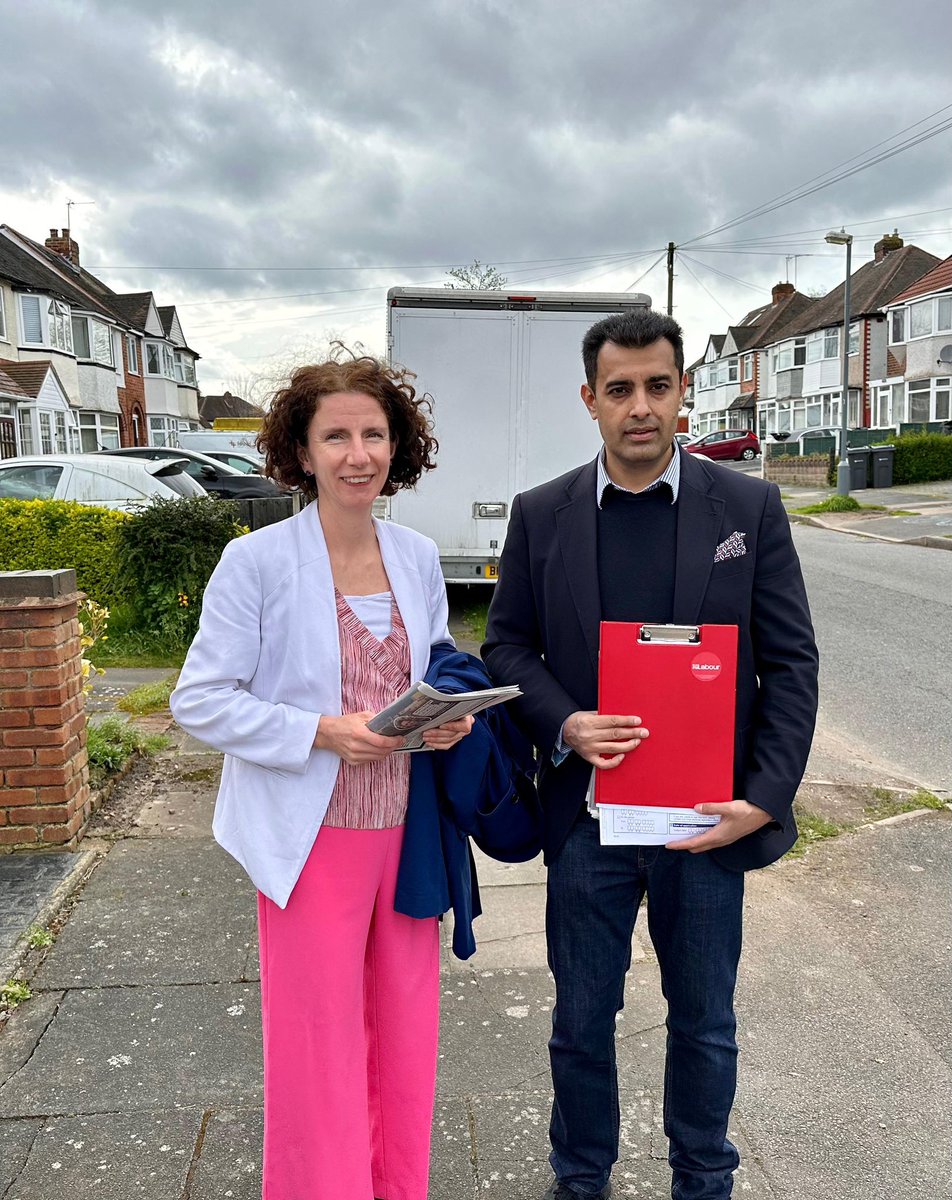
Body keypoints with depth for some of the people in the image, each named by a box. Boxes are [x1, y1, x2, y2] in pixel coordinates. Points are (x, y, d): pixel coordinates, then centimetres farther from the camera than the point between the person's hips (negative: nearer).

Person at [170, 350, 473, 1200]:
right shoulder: (257, 562, -11)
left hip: (406, 829, 5)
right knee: (321, 1044, 8)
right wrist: (322, 733, -22)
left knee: (405, 1036, 18)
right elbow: (199, 700, -11)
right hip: (315, 836, -5)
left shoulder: (419, 558, 4)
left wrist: (453, 716, -7)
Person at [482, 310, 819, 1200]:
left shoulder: (749, 508, -3)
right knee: (582, 1021, 16)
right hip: (587, 813, 1)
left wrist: (765, 797, -10)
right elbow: (506, 646, 3)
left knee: (704, 1024, 18)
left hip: (706, 819, 0)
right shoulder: (540, 516, -1)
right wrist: (564, 724, -15)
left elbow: (790, 662, -2)